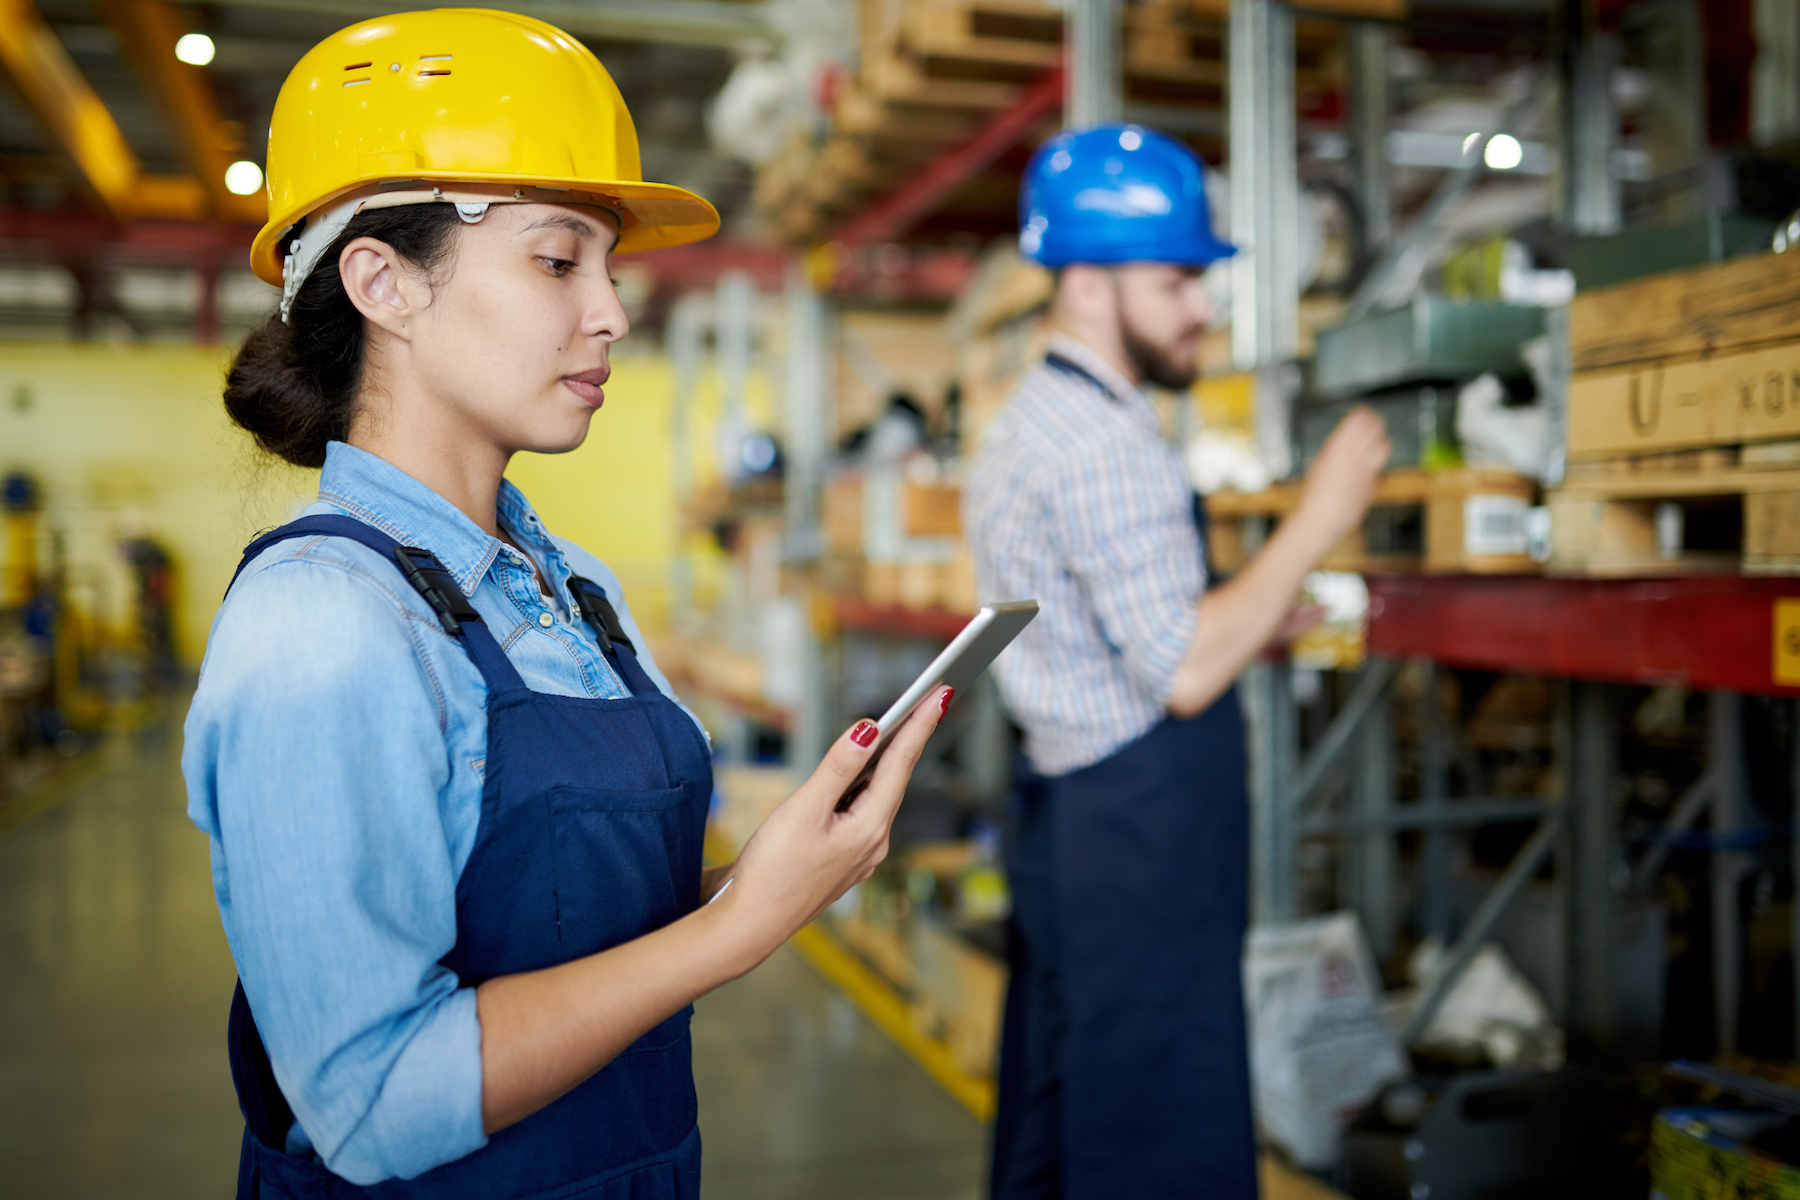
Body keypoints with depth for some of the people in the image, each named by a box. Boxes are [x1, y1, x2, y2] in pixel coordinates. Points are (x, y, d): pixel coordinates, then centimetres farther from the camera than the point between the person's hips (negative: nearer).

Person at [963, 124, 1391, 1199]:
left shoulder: (1033, 426, 17)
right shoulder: (1105, 446, -17)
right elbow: (1185, 676, -21)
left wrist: (1255, 625, 12)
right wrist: (1316, 523, -15)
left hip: (1072, 822, 11)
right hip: (1137, 841, -11)